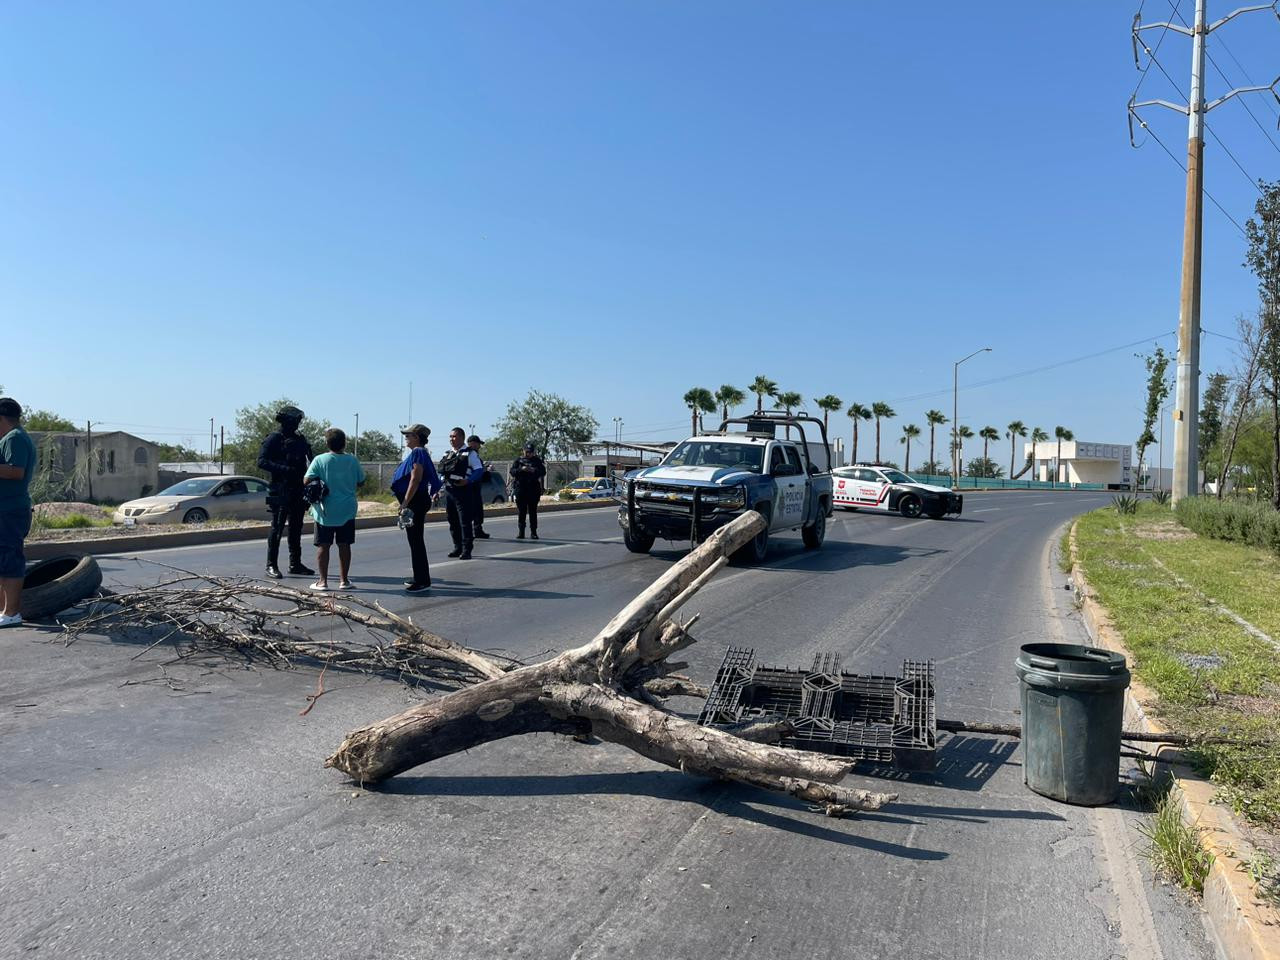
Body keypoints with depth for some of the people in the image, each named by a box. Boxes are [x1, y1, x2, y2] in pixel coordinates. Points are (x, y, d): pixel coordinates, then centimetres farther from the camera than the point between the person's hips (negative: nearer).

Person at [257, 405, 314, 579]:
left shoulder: (300, 440, 15)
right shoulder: (273, 440, -4)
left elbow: (309, 462, 20)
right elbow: (262, 462, -14)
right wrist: (284, 469, -24)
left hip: (298, 492, 7)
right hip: (280, 491, -7)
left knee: (296, 529, 11)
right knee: (277, 528, -3)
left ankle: (295, 564, 18)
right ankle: (271, 565, 3)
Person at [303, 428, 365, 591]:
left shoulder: (320, 460, -10)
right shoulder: (352, 460, -3)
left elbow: (307, 480, -12)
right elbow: (360, 481, 6)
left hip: (325, 511, -2)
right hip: (347, 510, 2)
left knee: (323, 546, 6)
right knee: (344, 545, 9)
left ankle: (322, 581, 7)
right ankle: (344, 581, 14)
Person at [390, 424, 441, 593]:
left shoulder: (417, 453, -15)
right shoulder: (416, 453, 16)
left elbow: (415, 480, -22)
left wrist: (405, 504, -23)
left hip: (415, 502, -10)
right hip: (417, 502, 10)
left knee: (416, 542, -6)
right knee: (416, 541, 15)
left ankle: (423, 582, -1)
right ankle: (420, 578, 22)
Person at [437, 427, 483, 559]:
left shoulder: (469, 453, -3)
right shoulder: (448, 454, 16)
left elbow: (479, 469, -9)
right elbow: (442, 471, 22)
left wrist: (468, 481, -20)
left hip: (463, 490, -7)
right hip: (448, 491, 7)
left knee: (465, 522, -6)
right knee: (453, 522, 11)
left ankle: (466, 550, -3)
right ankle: (458, 548, 21)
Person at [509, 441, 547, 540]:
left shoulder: (537, 461, 10)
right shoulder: (518, 460, 10)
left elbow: (543, 472, 3)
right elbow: (512, 471, 1)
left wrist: (534, 470, -16)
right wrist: (521, 469, -16)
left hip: (533, 489, 0)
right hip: (521, 488, 0)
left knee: (533, 511, 2)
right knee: (521, 511, 0)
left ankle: (533, 532, 6)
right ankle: (521, 532, 5)